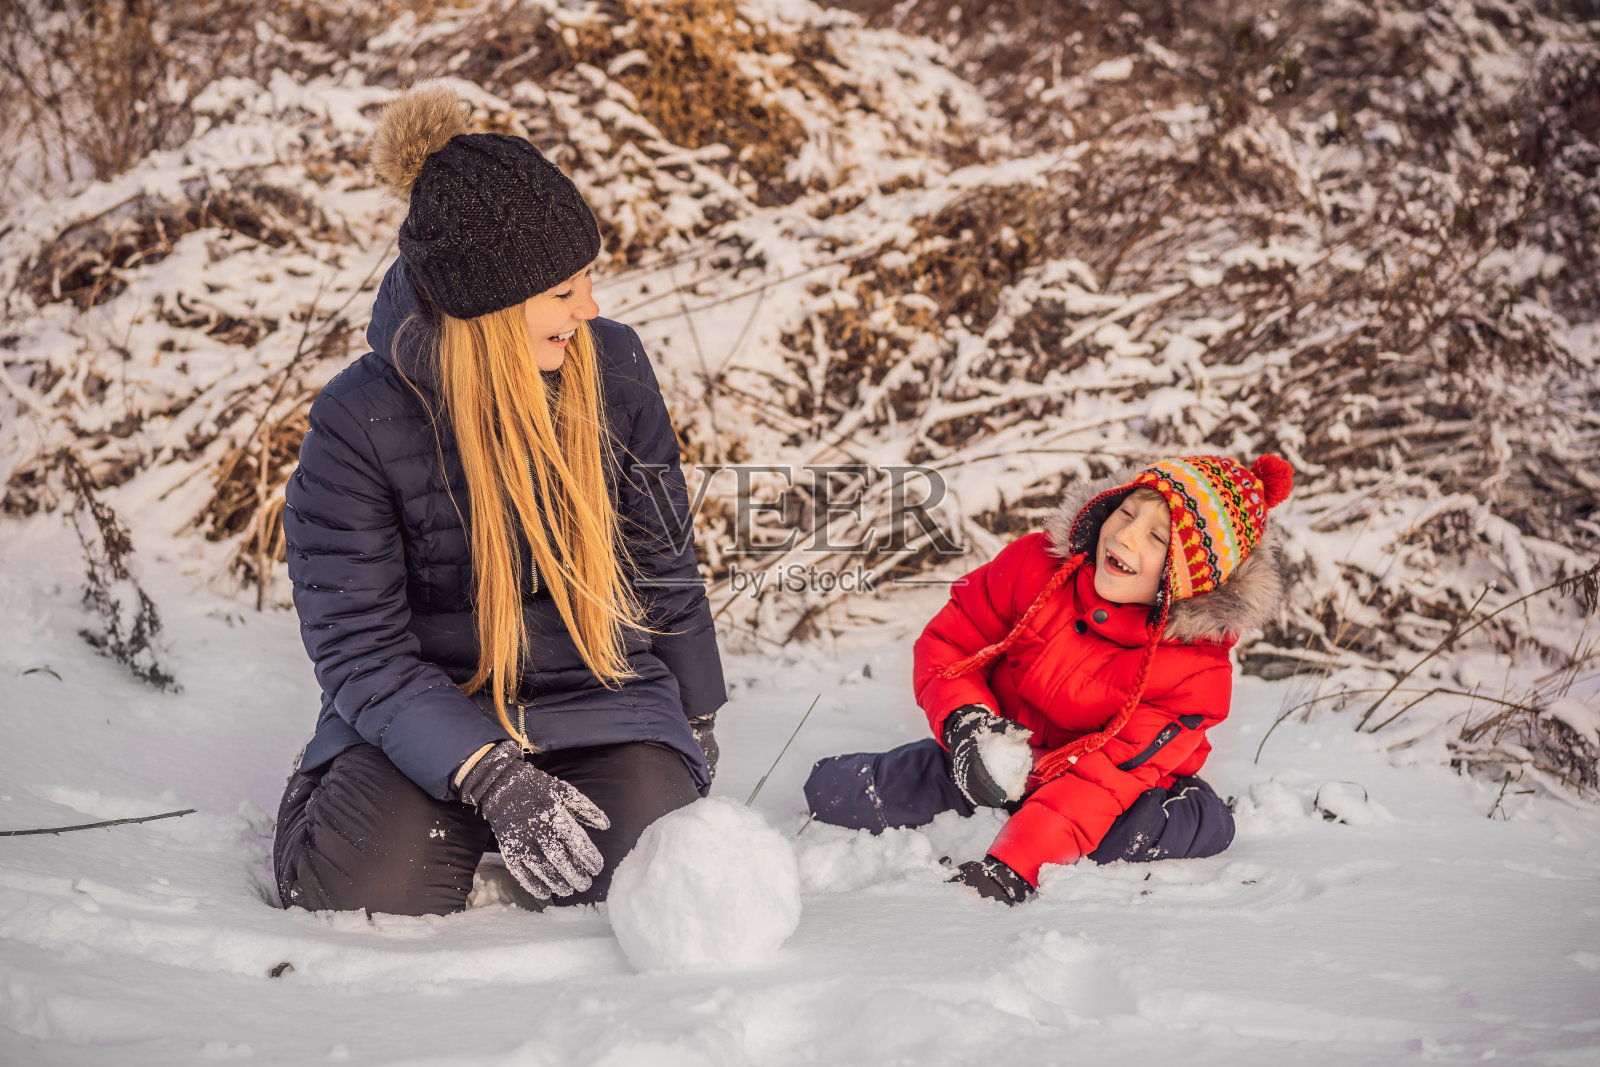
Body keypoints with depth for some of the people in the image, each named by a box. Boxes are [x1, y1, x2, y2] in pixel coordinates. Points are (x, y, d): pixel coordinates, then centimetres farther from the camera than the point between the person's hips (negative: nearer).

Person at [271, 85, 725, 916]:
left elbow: (662, 558, 10)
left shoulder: (612, 365, -4)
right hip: (428, 714, -2)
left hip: (597, 694, 2)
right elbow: (361, 648, -17)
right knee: (369, 886, -28)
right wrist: (492, 777, -30)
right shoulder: (359, 422, -15)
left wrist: (696, 721, 18)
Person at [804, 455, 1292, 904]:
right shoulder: (1038, 563, -17)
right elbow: (947, 643, -5)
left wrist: (1011, 866, -44)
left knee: (1205, 823, -36)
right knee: (834, 791, -13)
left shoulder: (1198, 670, -25)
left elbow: (1111, 775, -33)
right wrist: (964, 721, -27)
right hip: (1000, 758, 2)